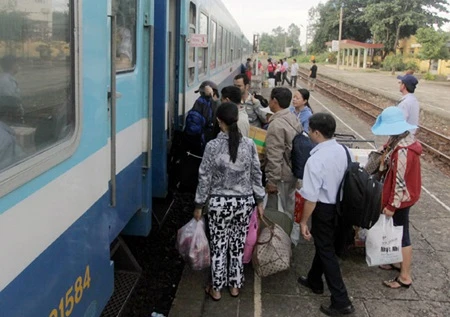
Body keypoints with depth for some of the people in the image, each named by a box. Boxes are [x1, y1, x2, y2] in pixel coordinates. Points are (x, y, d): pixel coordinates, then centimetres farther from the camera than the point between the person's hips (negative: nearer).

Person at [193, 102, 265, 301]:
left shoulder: (213, 146, -13)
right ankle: (235, 285, 29)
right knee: (238, 245, 16)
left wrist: (199, 205, 2)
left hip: (219, 202, -2)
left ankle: (216, 288, 23)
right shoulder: (249, 144, -6)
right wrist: (259, 201, 12)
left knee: (219, 246, 10)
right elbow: (256, 175, 1)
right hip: (244, 202, 3)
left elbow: (205, 178, -8)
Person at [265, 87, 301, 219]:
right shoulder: (294, 119, 5)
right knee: (289, 206, 19)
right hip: (293, 172, 9)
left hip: (281, 175, -9)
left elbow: (275, 157, -23)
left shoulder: (276, 125, -22)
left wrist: (271, 181, -17)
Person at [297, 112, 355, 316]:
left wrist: (303, 221, -12)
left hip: (323, 208, -8)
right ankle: (314, 281, 46)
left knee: (326, 251, 5)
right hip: (339, 204, 8)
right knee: (324, 244, 25)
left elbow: (311, 197, -24)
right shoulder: (341, 150, -5)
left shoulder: (315, 160, -27)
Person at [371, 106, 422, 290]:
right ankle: (399, 262, 41)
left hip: (401, 199, -9)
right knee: (396, 232, 23)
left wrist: (392, 205, -20)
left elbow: (400, 182, -26)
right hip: (402, 197, 9)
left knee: (401, 235, 3)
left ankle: (405, 277, 17)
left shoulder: (402, 151, -29)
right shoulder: (401, 140, 0)